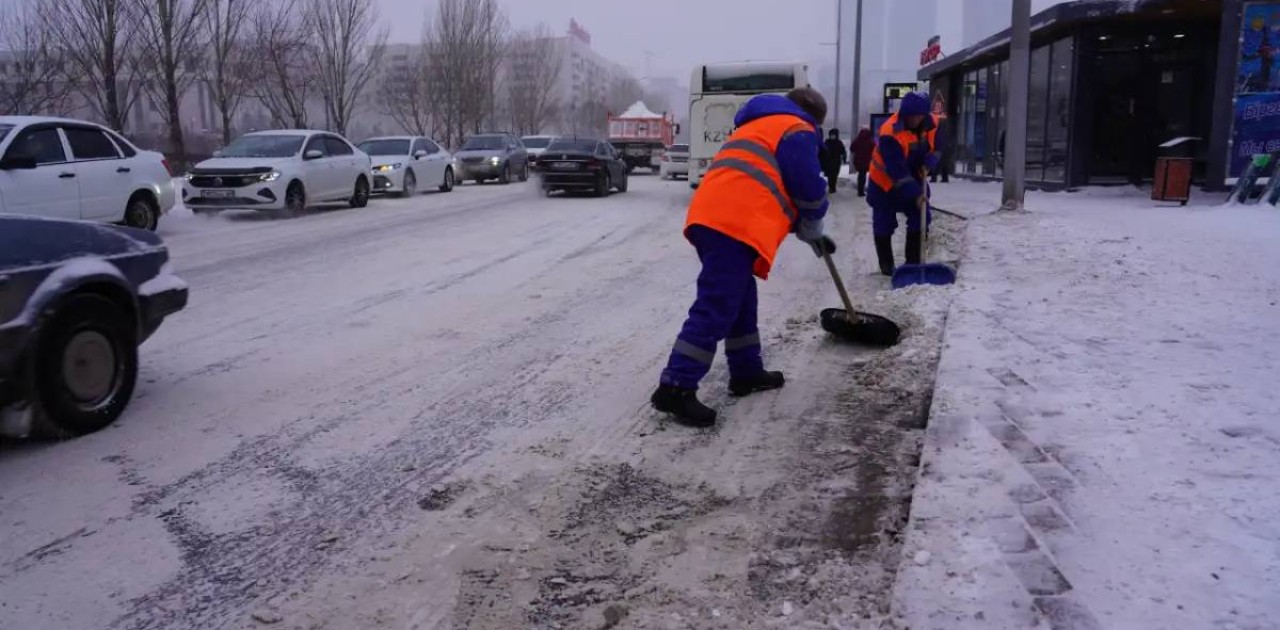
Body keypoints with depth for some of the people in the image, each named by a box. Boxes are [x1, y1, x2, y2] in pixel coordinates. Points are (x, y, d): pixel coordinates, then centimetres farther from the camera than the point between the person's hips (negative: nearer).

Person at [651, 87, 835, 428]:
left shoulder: (757, 128, 36)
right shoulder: (796, 131, 8)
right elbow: (808, 190, 1)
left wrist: (806, 232, 38)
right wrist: (813, 231, 21)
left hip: (711, 217, 10)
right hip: (734, 225, -10)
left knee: (739, 300, 20)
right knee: (716, 308, -12)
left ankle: (746, 372, 29)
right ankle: (676, 388, -16)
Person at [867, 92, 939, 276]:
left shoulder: (931, 123, -13)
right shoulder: (890, 133, -33)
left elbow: (935, 147, 4)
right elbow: (897, 170, -33)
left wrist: (928, 163, -18)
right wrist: (915, 193, -36)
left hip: (914, 179, 5)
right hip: (885, 181, -5)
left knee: (920, 220, 2)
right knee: (884, 226, 0)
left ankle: (913, 263, 11)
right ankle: (886, 265, 15)